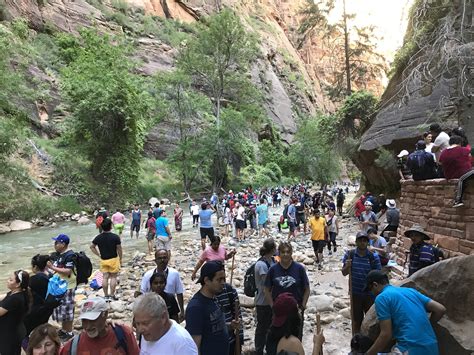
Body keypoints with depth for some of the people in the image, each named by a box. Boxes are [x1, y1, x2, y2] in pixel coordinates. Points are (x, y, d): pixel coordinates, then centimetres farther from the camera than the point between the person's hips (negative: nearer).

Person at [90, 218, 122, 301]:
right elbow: (119, 249, -10)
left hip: (103, 260, 4)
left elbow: (92, 246, 7)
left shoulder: (98, 237, -2)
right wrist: (120, 259, 2)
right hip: (113, 259, -3)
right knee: (113, 277, 6)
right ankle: (112, 295, 8)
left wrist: (98, 254, 10)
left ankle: (106, 296, 15)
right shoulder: (115, 237, -15)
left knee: (105, 277, 9)